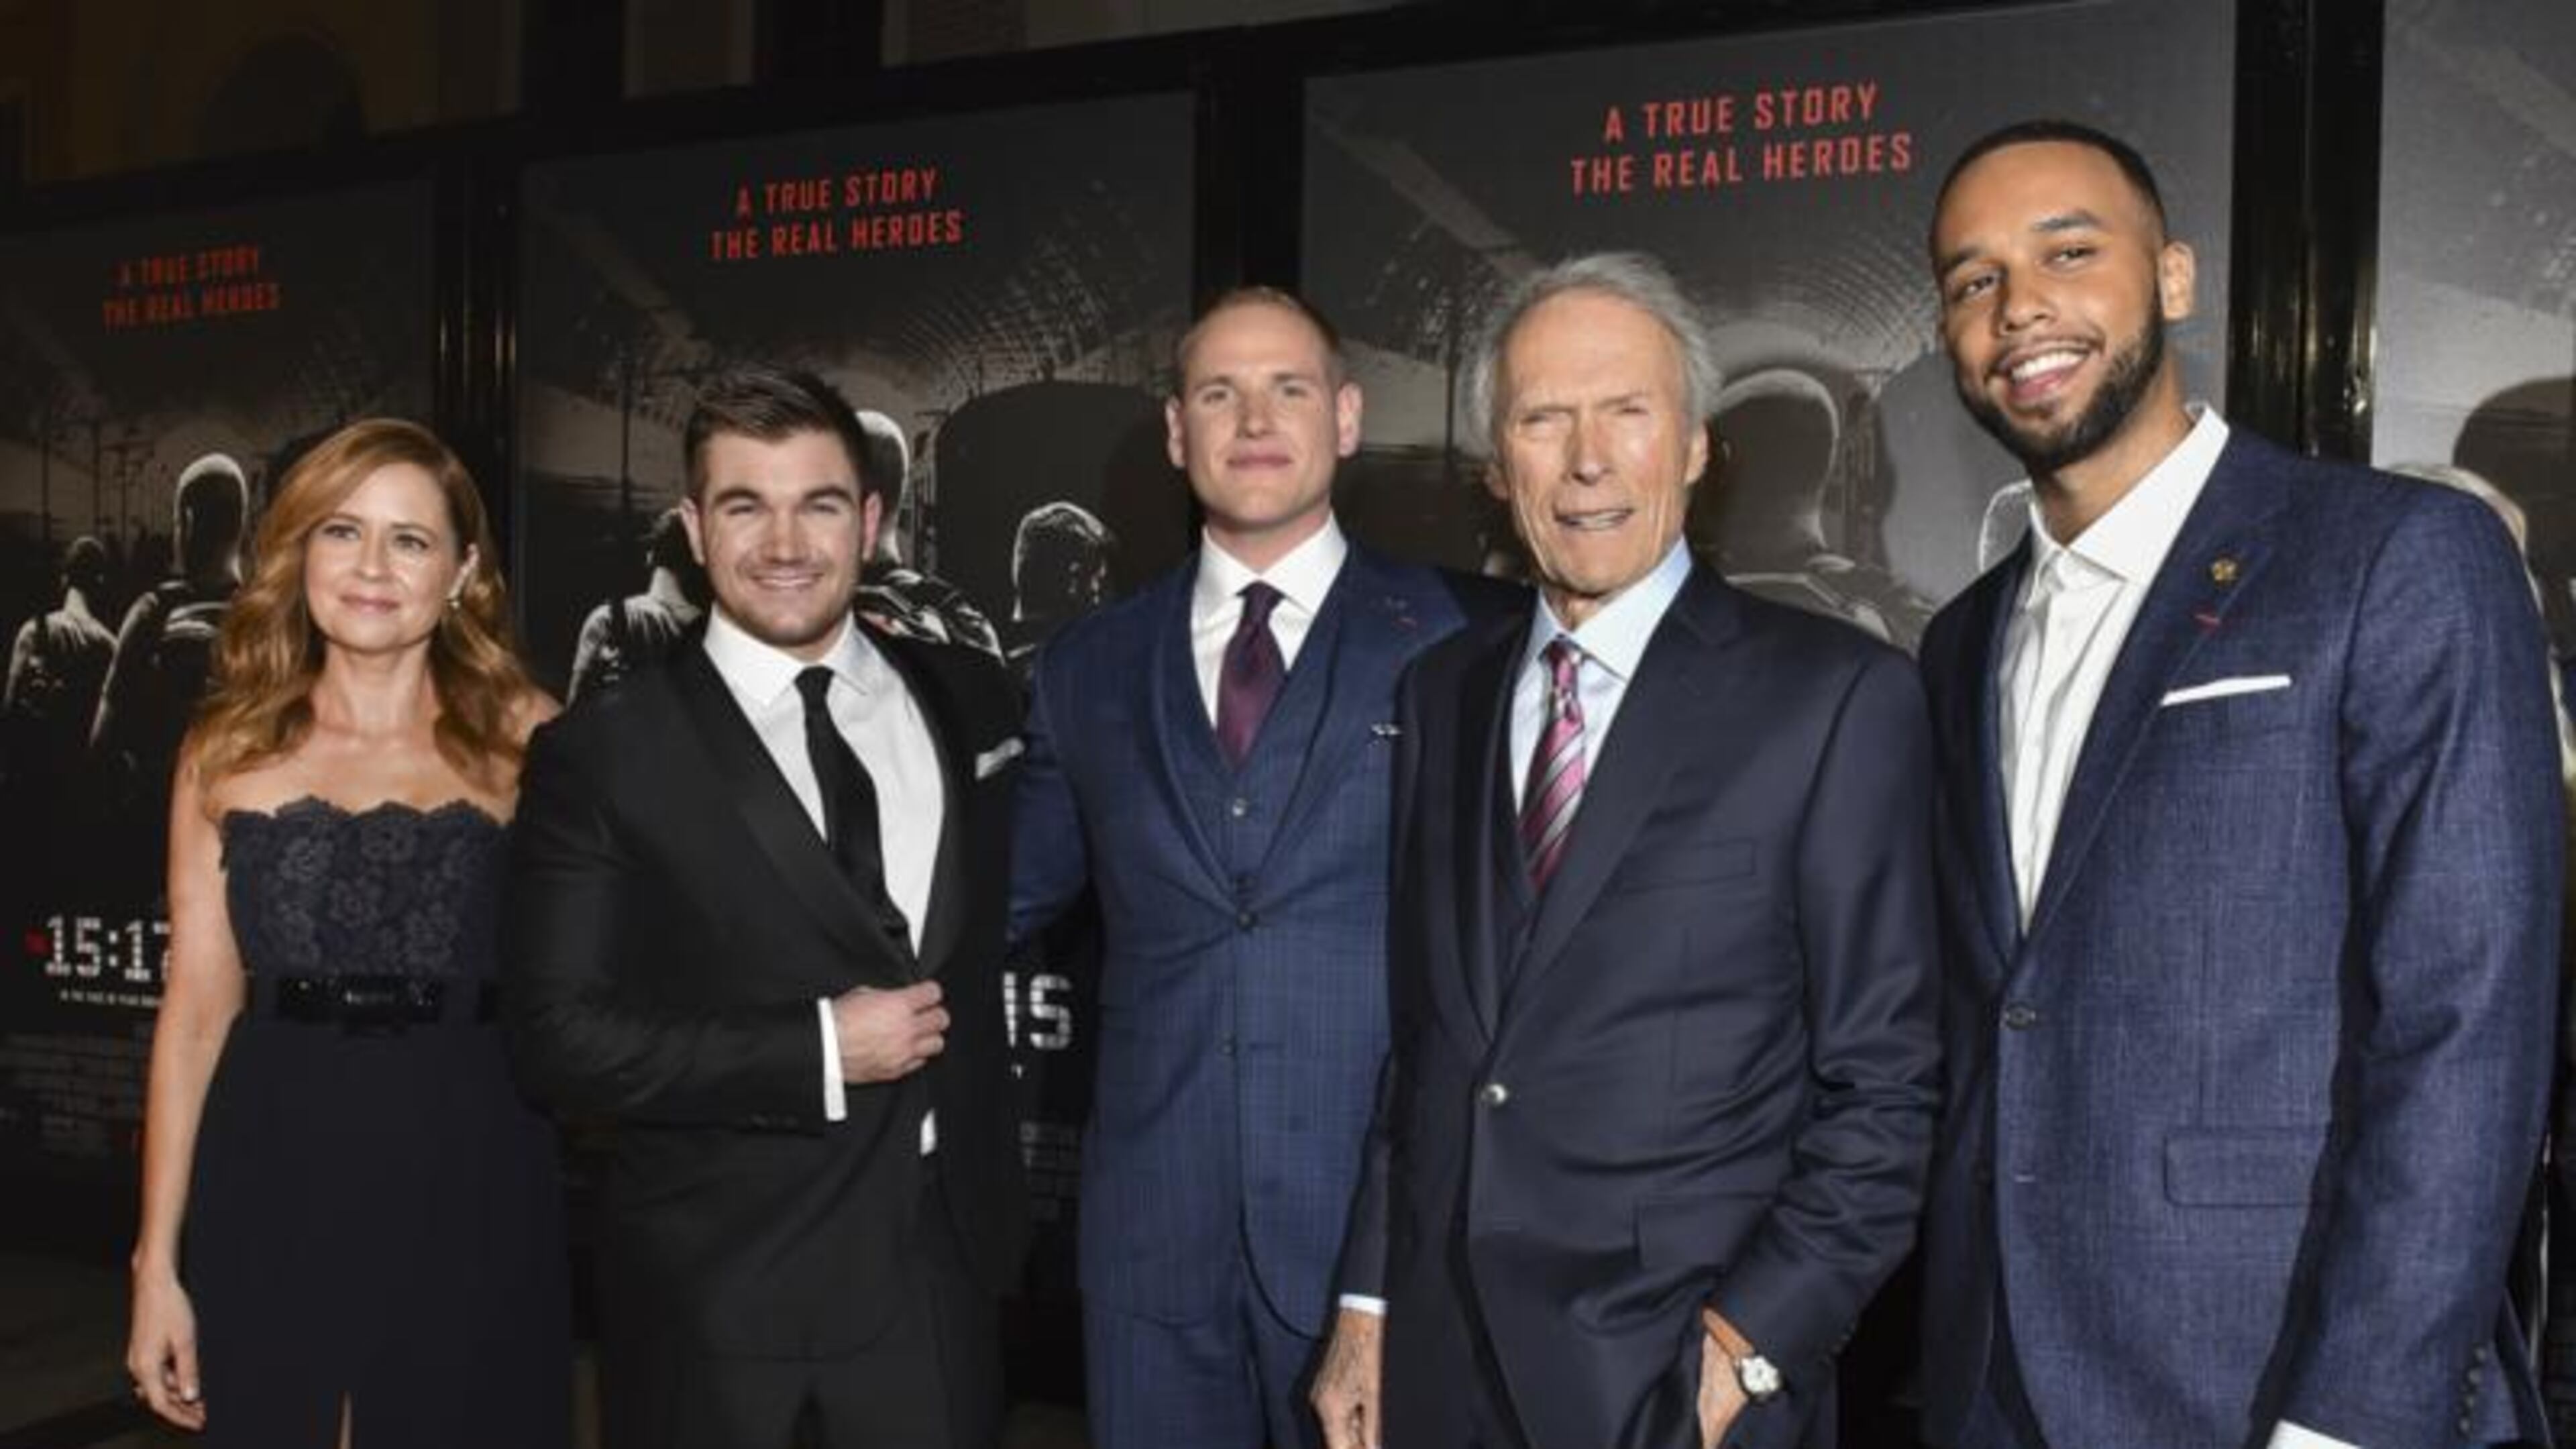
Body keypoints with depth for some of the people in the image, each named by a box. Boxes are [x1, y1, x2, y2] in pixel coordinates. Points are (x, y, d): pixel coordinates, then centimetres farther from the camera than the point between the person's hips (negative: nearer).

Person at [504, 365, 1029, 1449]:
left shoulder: (969, 701, 4)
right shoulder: (603, 754, -8)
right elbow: (557, 1037, -13)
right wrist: (817, 1052, -17)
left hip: (939, 1270, 3)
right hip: (715, 1298, -3)